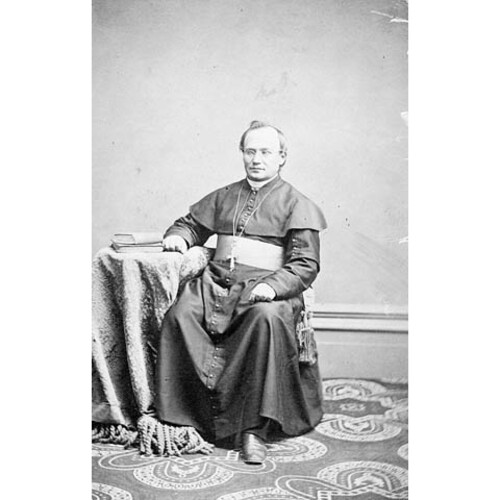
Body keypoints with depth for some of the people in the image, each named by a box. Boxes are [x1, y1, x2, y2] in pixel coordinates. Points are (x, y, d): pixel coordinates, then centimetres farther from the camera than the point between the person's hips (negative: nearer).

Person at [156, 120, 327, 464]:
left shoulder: (296, 204, 8)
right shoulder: (224, 197, 23)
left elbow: (306, 265, -1)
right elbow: (192, 223, 35)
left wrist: (272, 286, -19)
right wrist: (178, 236, 10)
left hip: (264, 284, -4)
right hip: (217, 280, 4)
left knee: (267, 317, -38)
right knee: (180, 314, -27)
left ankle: (255, 429, -32)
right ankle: (183, 415, -22)